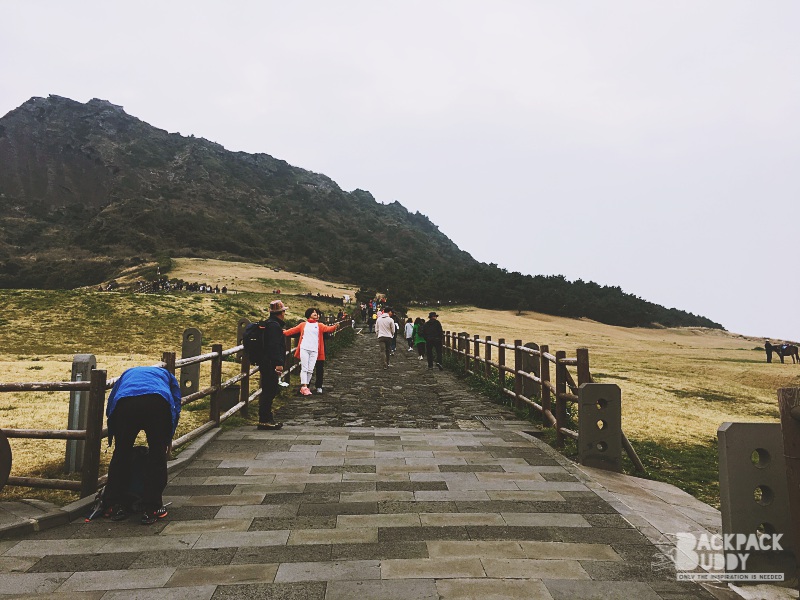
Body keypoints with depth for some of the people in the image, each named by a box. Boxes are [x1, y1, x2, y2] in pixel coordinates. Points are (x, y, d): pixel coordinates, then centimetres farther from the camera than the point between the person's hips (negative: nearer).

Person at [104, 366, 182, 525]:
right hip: (158, 403, -1)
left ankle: (115, 506, 29)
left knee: (121, 454, 21)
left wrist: (118, 437, 44)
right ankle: (151, 509, 17)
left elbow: (110, 407, 34)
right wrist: (169, 439, 34)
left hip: (124, 405, 2)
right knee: (157, 455, 12)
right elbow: (176, 407, 26)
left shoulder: (127, 374, 43)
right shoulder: (166, 375, 38)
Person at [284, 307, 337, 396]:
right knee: (304, 368, -5)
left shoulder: (320, 325, 12)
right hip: (304, 349, -1)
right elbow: (293, 330, 14)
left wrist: (335, 327, -23)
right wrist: (283, 333, 8)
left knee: (310, 370, 2)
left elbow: (328, 328, -4)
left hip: (314, 350, 1)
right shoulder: (303, 324, 13)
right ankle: (304, 387, -6)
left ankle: (304, 387, 11)